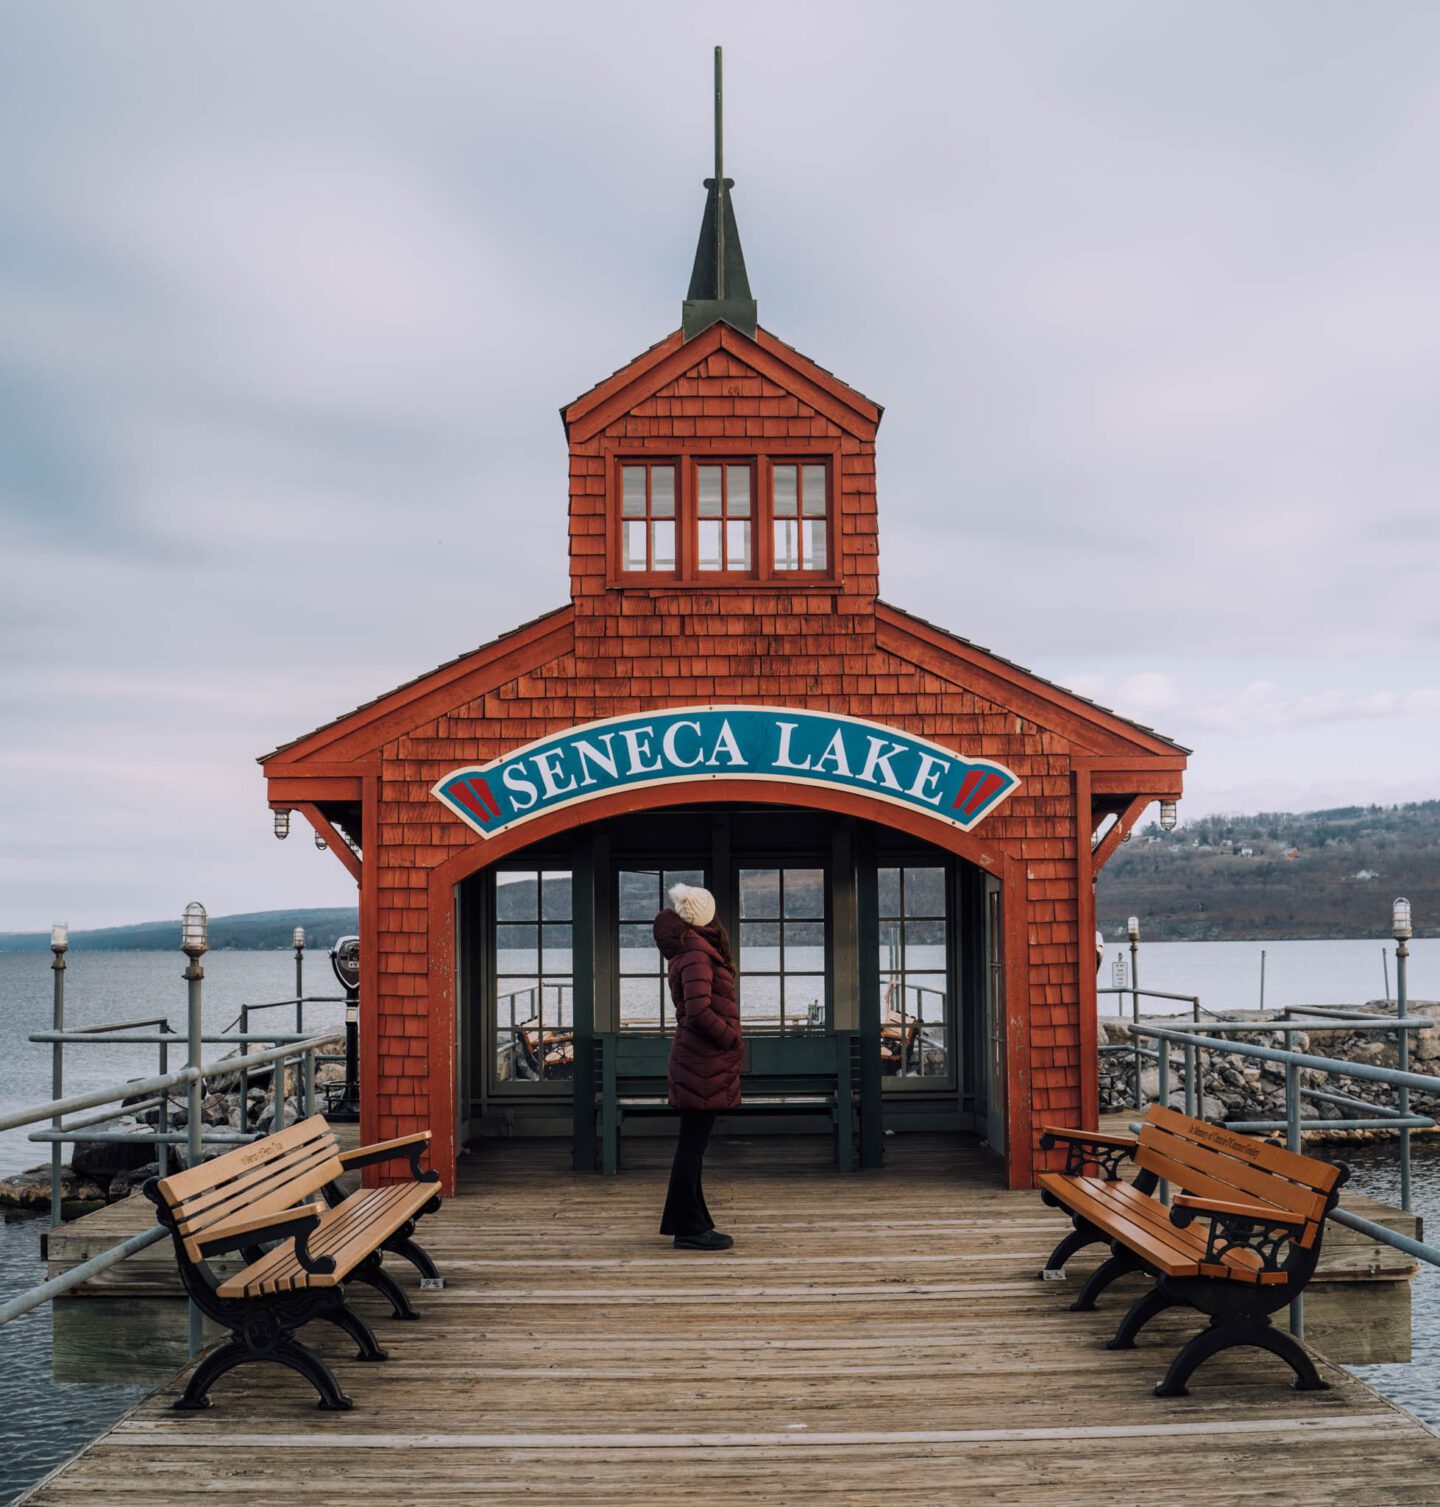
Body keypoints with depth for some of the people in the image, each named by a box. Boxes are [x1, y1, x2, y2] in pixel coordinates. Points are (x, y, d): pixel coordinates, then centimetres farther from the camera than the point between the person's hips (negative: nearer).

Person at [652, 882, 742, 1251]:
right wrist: (731, 1037, -13)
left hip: (700, 1064, 10)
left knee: (693, 1145, 14)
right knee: (693, 1145, -5)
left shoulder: (693, 954, 14)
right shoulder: (696, 956, -15)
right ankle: (689, 1228, -1)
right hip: (703, 1064, -10)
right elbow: (698, 1012, -24)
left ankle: (689, 1224, 21)